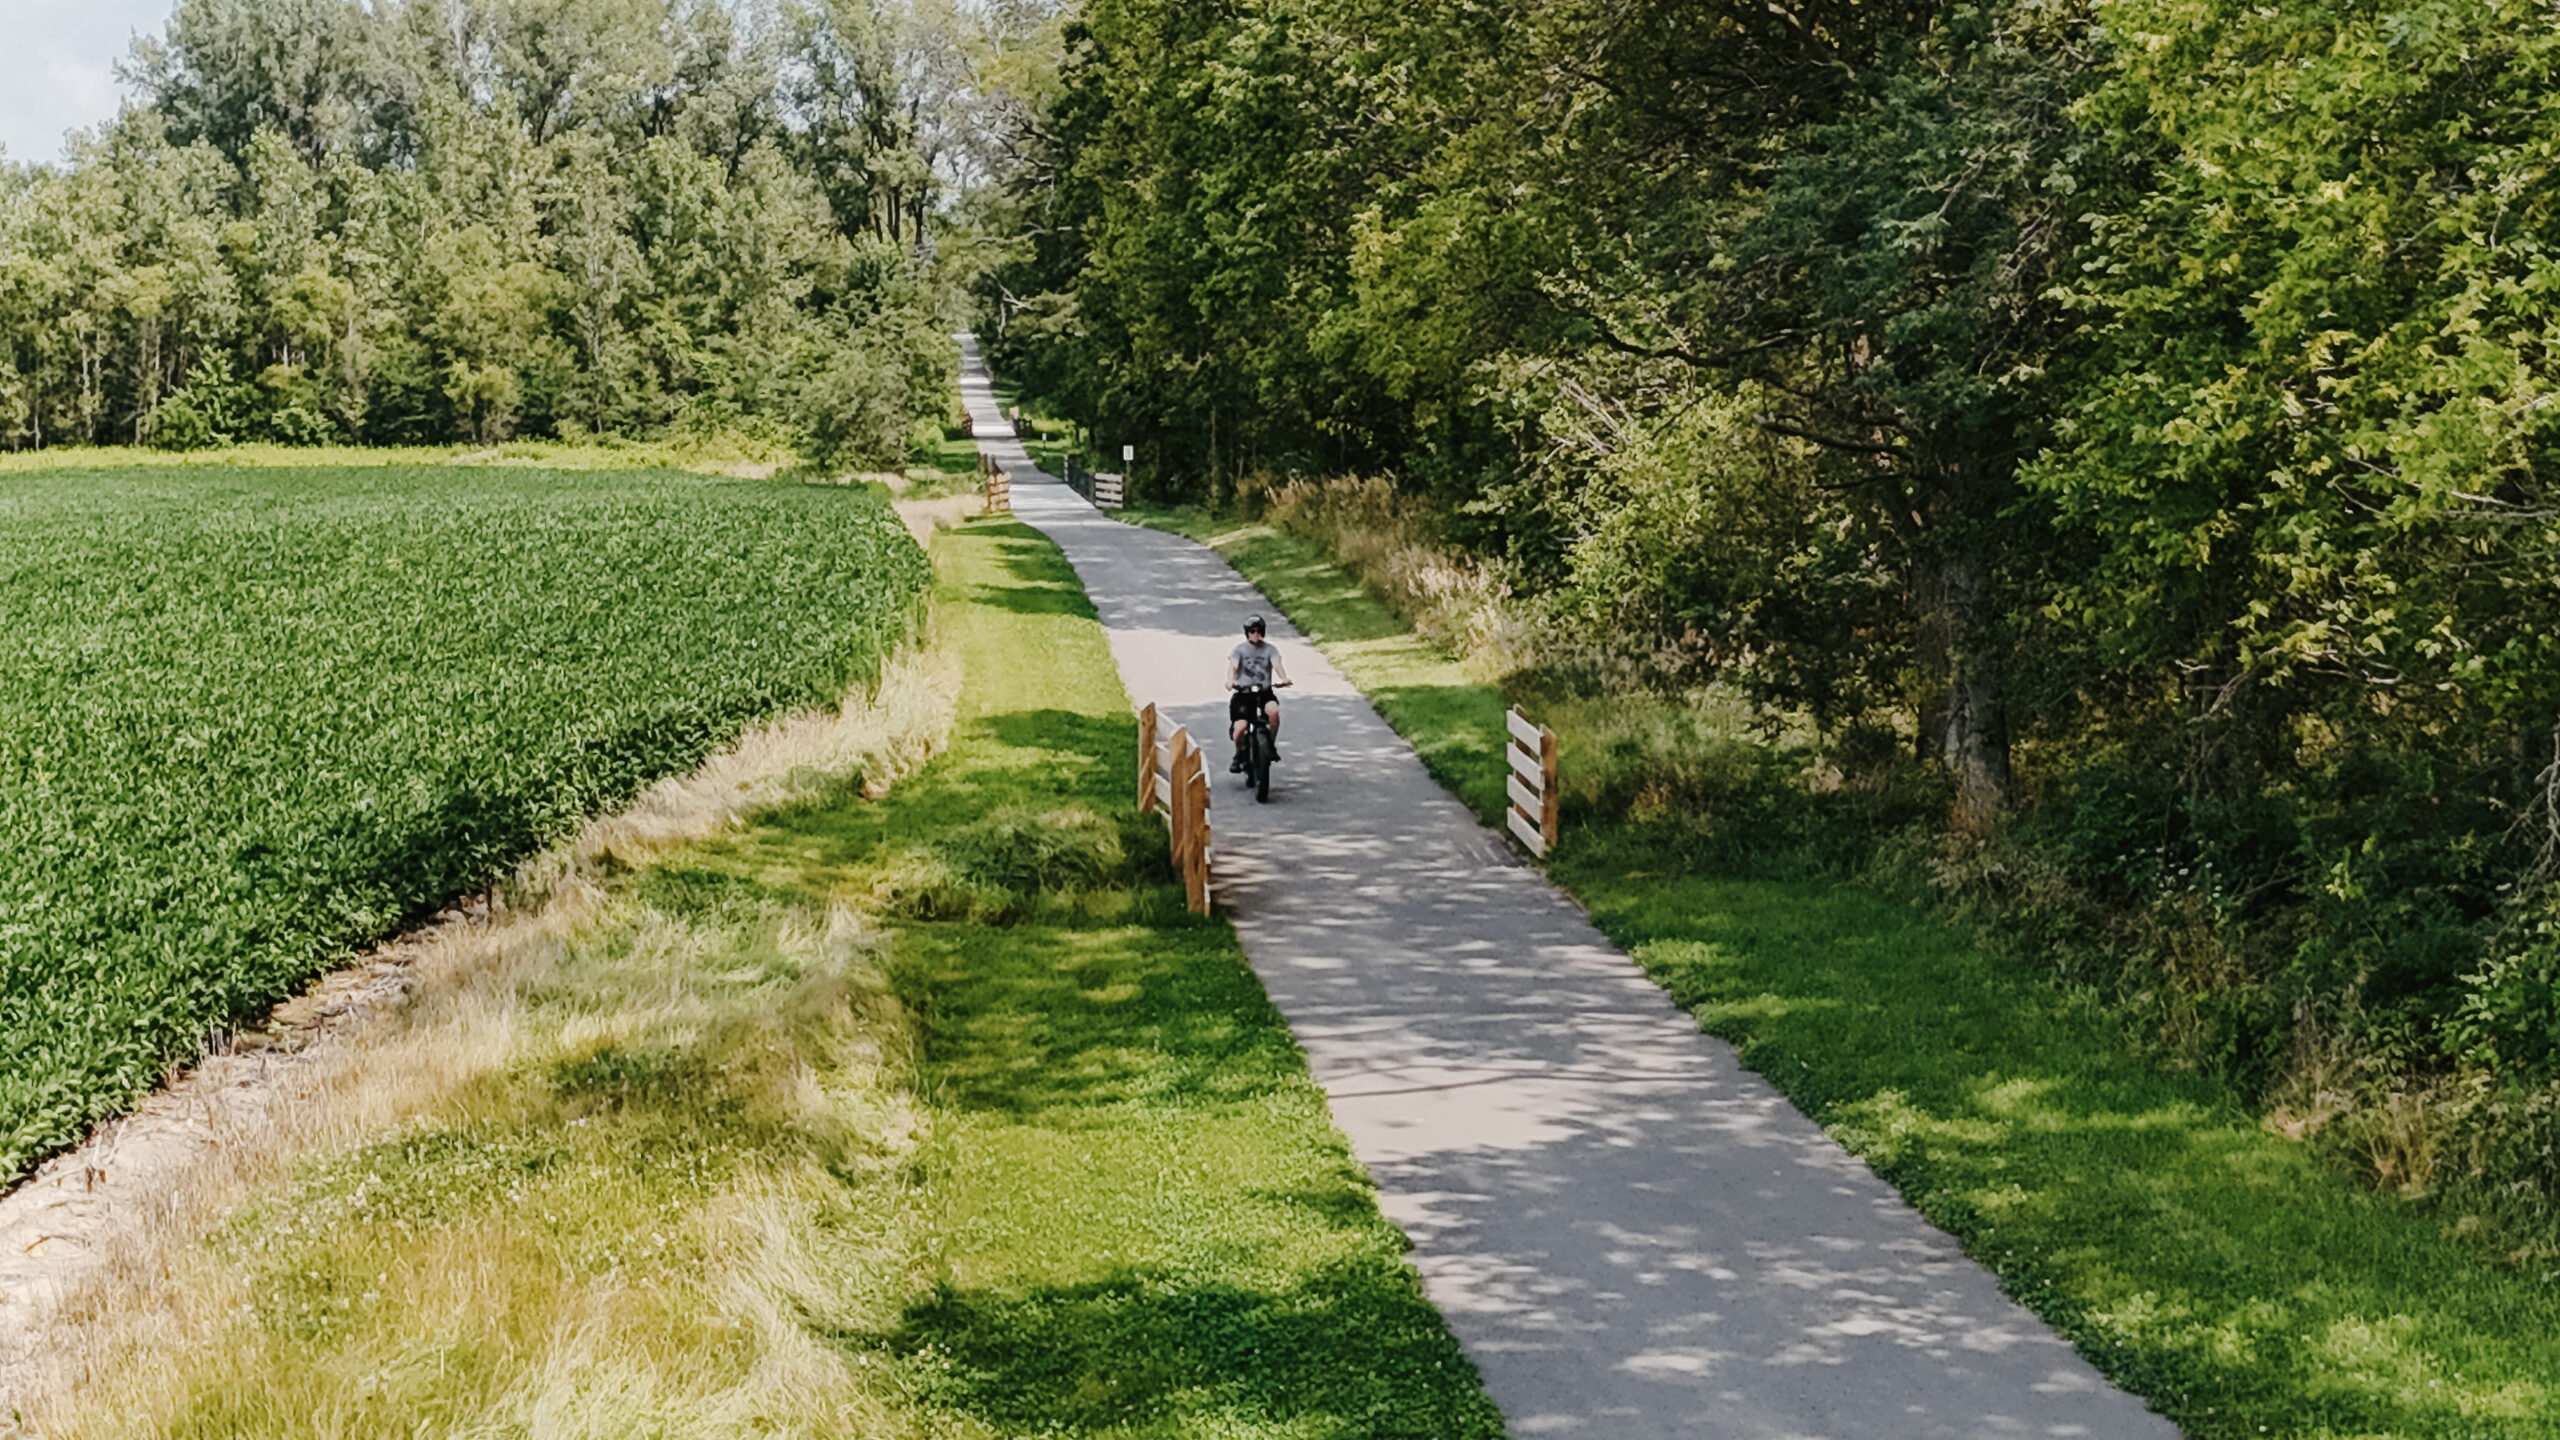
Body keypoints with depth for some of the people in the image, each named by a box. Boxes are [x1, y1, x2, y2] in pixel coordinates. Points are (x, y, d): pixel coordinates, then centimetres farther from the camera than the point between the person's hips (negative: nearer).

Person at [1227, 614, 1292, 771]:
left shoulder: (1270, 649, 8)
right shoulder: (1239, 650, 5)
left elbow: (1277, 664, -10)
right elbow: (1233, 666, -13)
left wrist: (1284, 679, -33)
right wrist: (1230, 681, -35)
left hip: (1265, 692, 0)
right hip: (1243, 693, 0)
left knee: (1273, 710, -33)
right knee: (1240, 727, -20)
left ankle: (1271, 745, -10)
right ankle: (1239, 755, 10)